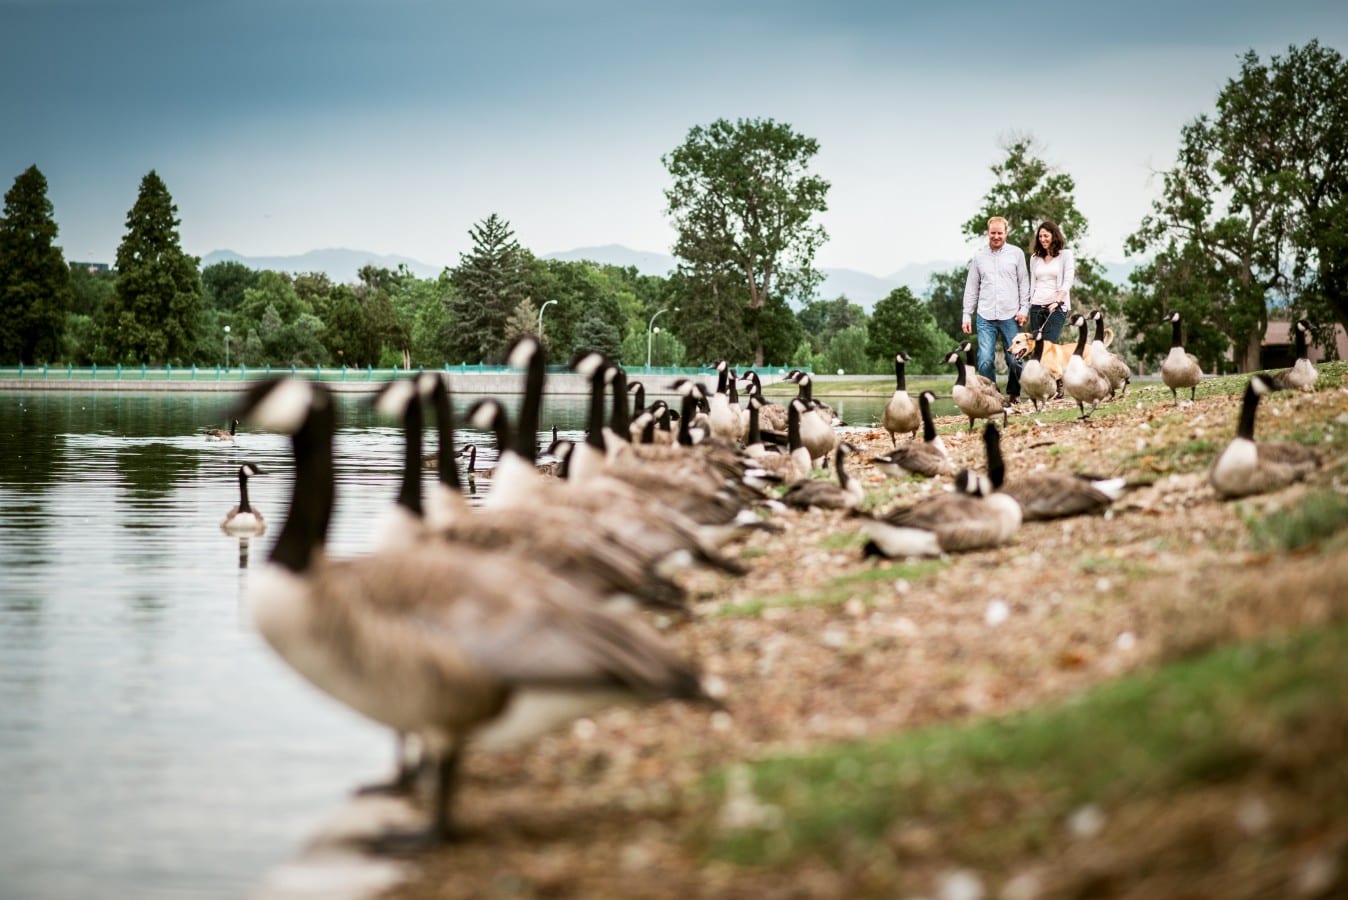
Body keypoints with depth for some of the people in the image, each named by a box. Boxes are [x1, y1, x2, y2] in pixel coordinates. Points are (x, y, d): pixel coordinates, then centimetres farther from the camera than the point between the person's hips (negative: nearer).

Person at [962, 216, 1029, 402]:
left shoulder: (1016, 254, 7)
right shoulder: (979, 256, 11)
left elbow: (1024, 283, 7)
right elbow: (971, 288, 13)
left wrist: (1024, 309, -3)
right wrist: (967, 315, 8)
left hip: (1010, 316, -1)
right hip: (985, 317, 1)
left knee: (1014, 359, 0)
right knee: (985, 360, -9)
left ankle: (1013, 394, 18)